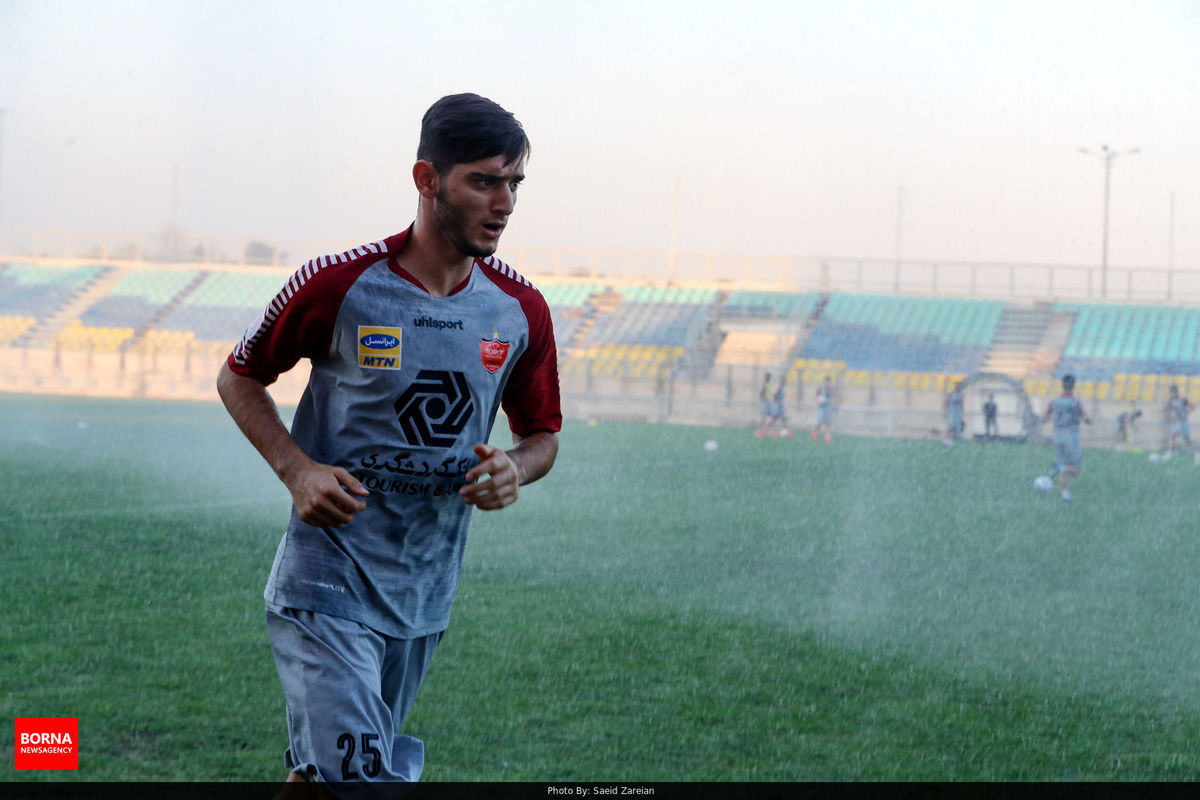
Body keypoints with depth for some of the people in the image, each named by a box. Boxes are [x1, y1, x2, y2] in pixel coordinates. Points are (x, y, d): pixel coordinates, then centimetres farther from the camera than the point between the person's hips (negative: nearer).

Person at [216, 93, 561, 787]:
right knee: (354, 774, -18)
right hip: (327, 584, -5)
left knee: (319, 773, 15)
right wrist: (297, 469, -13)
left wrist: (515, 470, -10)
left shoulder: (521, 310, 1)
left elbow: (542, 435, 14)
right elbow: (240, 379, 3)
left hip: (425, 597, 5)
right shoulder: (336, 286, -11)